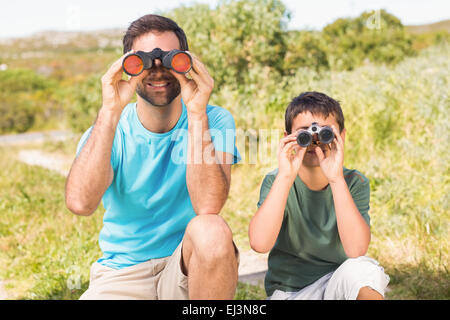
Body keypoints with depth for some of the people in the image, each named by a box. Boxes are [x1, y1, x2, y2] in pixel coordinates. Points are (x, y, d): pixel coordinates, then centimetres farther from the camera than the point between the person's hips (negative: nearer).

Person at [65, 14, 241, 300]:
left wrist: (196, 114, -26)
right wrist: (110, 112, -25)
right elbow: (80, 202, -23)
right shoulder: (108, 128, -2)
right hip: (123, 273, 0)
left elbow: (208, 206, -23)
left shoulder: (215, 120, -5)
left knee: (211, 230, -32)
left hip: (191, 264, 0)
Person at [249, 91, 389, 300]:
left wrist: (336, 179, -30)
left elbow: (356, 249, -25)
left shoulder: (354, 182, -7)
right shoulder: (276, 181, -7)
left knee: (363, 269, -28)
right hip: (287, 291, 0)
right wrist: (285, 177, -30)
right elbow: (260, 243, -25)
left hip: (338, 283, 0)